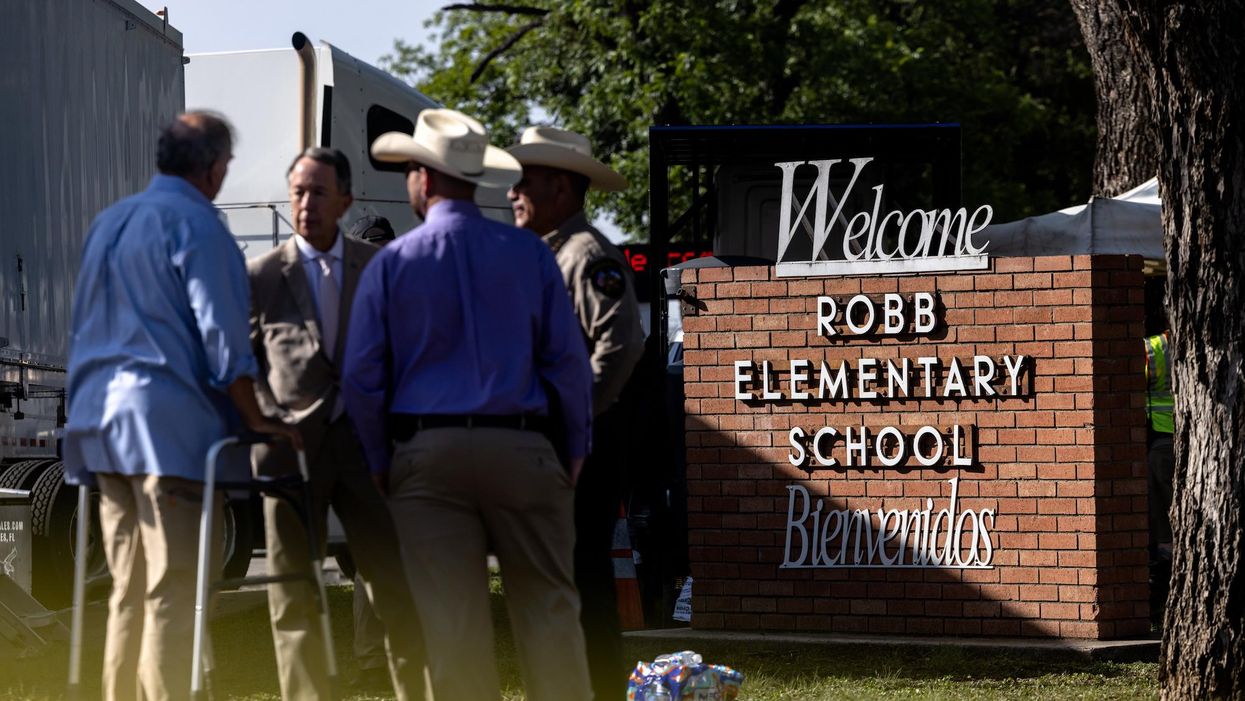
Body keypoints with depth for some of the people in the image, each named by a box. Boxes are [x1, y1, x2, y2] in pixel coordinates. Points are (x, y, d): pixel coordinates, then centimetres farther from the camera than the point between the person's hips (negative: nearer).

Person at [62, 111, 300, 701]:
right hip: (172, 424, -8)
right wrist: (255, 420, -6)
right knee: (173, 595, -8)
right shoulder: (196, 225, -6)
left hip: (103, 423, 8)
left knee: (129, 591, 12)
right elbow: (221, 334, -12)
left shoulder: (108, 224, 19)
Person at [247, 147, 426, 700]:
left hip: (363, 442, 1)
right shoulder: (261, 276, 4)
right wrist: (268, 423, -6)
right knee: (294, 598, 2)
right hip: (291, 445, -1)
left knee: (397, 588, 2)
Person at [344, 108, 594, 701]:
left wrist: (379, 462, 11)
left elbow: (362, 375, 2)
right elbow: (567, 359, 3)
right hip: (520, 449, 1)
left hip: (427, 452, 0)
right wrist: (576, 449, 11)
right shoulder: (528, 254, 3)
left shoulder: (392, 263, 1)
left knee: (452, 618, 1)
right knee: (548, 607, 3)